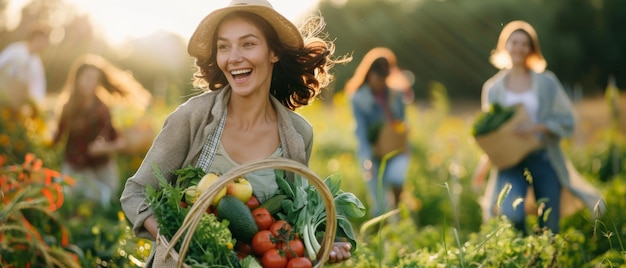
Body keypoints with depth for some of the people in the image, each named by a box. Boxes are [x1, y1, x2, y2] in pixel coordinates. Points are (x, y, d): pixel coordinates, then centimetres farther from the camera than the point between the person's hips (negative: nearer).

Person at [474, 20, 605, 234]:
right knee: (512, 216, -23)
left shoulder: (547, 82, 5)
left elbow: (567, 121, 2)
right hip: (510, 162, 0)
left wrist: (538, 127, -15)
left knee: (549, 227, 1)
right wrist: (486, 161, -3)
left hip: (544, 159, 0)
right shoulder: (493, 88, 8)